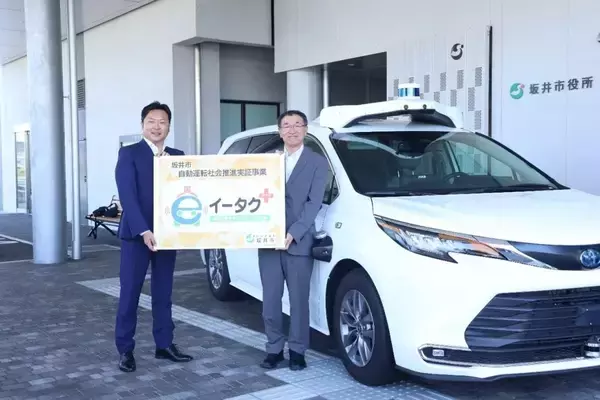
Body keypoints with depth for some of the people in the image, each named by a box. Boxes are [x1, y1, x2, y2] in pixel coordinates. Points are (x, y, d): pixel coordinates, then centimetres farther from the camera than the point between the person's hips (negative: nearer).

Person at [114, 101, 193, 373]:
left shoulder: (178, 157, 11)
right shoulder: (129, 153, -4)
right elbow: (127, 195, -13)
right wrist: (143, 231, -23)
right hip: (136, 234, -4)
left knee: (163, 293, 11)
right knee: (130, 293, 2)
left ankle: (164, 345, 21)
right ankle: (125, 349, 12)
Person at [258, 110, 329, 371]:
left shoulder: (317, 163, 2)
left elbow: (314, 203, -7)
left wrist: (293, 234, -17)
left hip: (299, 242, -3)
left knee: (299, 300, 4)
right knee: (270, 299, 7)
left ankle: (297, 350, 17)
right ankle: (274, 348, 20)